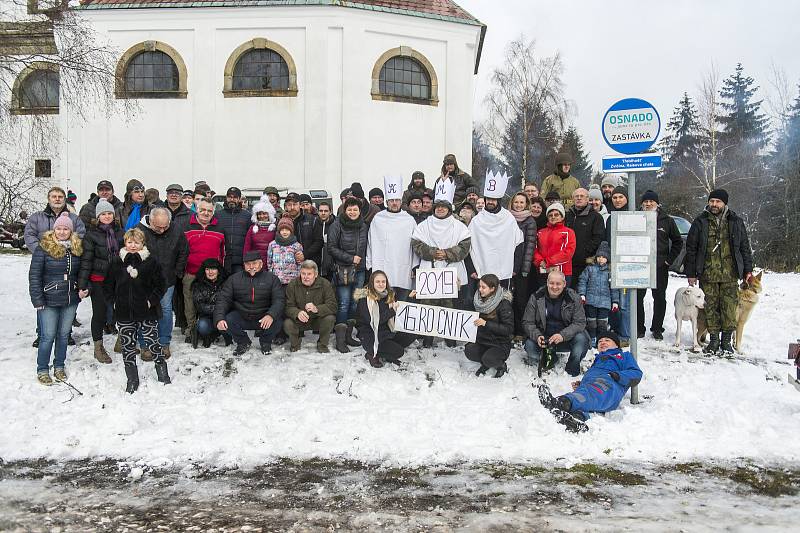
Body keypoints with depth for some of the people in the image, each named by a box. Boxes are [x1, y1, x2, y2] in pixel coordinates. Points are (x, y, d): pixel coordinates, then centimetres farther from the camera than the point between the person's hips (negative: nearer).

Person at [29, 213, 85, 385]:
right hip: (49, 301, -4)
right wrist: (37, 300, -12)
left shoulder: (77, 248, 6)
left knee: (64, 334, 13)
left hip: (71, 300, 4)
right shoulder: (44, 248, -8)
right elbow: (34, 274, -9)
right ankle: (42, 370, 15)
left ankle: (59, 366, 27)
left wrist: (82, 290, 2)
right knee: (48, 336, 0)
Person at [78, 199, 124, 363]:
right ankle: (98, 348, 17)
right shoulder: (92, 235, -5)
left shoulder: (119, 232, 7)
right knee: (99, 313, 4)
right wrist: (82, 284, -13)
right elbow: (86, 260, -8)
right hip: (98, 280, -3)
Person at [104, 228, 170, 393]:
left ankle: (162, 372, 22)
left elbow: (160, 284, 1)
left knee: (152, 343, 0)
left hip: (147, 312, -3)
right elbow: (108, 285, 13)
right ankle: (132, 380, 22)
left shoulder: (151, 262, -3)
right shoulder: (117, 262, 4)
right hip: (124, 313, 3)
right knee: (127, 346, 9)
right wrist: (114, 301, 3)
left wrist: (152, 300, -7)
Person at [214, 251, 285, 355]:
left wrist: (271, 315, -31)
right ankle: (243, 342, 6)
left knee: (277, 322, -30)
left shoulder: (272, 278, 0)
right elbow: (223, 299, 0)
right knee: (226, 321, -26)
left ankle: (265, 342, 6)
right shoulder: (234, 279, 6)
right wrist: (219, 318, -19)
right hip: (241, 317, 2)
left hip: (263, 319, -1)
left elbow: (279, 300, -10)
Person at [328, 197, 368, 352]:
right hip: (342, 270, -5)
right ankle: (340, 340, -3)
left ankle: (348, 335, 18)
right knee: (344, 303, -8)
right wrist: (350, 258, -13)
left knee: (355, 303, 7)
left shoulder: (364, 226, 11)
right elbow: (331, 248, -9)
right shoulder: (337, 226, -5)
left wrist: (362, 260, 7)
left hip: (360, 270, 5)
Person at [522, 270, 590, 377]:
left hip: (567, 339, -1)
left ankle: (572, 371, -4)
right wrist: (537, 336, -24)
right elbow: (527, 322, -4)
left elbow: (580, 322, -12)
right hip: (544, 338, 1)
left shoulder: (574, 298, -8)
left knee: (581, 339, -30)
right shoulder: (536, 297, -6)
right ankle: (550, 357, 9)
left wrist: (563, 335, -29)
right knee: (529, 345, -26)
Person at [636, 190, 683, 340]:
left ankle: (657, 328, 17)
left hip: (660, 266, 0)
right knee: (637, 297, -1)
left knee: (659, 298, 6)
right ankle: (639, 328, 10)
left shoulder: (667, 221, 5)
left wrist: (669, 259, 3)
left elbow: (678, 242, 11)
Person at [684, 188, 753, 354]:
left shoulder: (736, 222, 8)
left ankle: (726, 340, 11)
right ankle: (714, 339, 14)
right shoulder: (700, 222, 4)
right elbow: (691, 248, 5)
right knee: (711, 307, 3)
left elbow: (745, 247, 13)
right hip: (707, 274, 0)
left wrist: (748, 270, 8)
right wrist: (691, 273, 2)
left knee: (729, 307, 0)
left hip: (730, 273, 0)